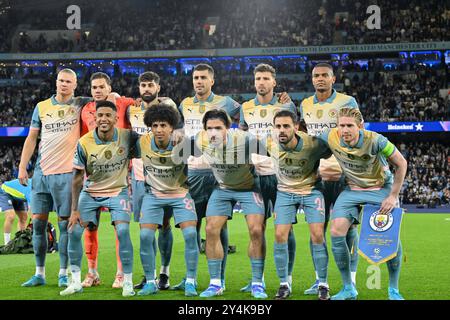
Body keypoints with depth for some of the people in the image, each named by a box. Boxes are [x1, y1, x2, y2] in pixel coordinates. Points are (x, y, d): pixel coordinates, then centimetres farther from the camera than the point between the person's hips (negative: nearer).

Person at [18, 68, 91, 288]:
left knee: (65, 224, -1)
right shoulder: (42, 107, 10)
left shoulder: (81, 104, 3)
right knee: (38, 222, 4)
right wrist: (22, 166, 8)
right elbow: (31, 138, 13)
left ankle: (63, 274, 6)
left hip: (66, 172, -3)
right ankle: (39, 274, 12)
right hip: (42, 171, 3)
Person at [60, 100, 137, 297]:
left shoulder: (127, 136, -16)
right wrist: (74, 210, -10)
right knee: (74, 231, -7)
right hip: (90, 193, 2)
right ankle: (76, 282, 8)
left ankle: (128, 283, -6)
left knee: (122, 231, -19)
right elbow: (78, 177, -8)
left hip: (118, 191, -1)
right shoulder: (84, 143, -14)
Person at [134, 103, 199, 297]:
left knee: (190, 234, -15)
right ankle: (150, 282, 5)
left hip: (180, 193, -2)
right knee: (145, 235, -11)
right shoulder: (142, 142, -14)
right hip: (153, 194, 2)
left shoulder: (182, 144, -20)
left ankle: (190, 282, -1)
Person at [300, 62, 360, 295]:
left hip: (342, 173, -4)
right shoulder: (305, 105, 13)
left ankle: (350, 280, 1)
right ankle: (320, 280, 12)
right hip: (315, 174, 4)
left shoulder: (346, 102, -2)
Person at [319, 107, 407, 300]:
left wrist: (393, 196, -15)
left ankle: (393, 290, 6)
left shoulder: (375, 140, -27)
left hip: (382, 188, -3)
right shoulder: (331, 138, -19)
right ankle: (348, 289, -1)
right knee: (336, 231, -14)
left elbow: (401, 163, -16)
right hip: (352, 189, 3)